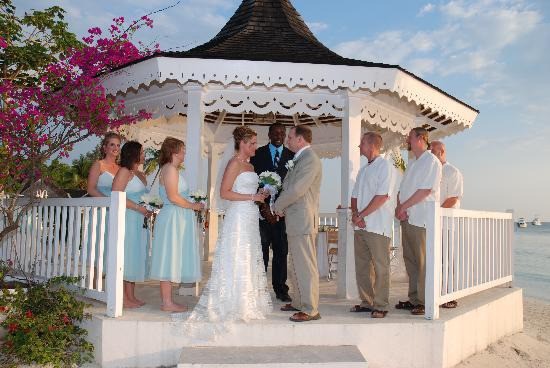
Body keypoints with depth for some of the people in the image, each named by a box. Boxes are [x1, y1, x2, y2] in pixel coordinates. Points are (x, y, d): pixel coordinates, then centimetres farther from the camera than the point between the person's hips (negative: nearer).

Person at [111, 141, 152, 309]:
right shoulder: (124, 172, -7)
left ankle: (131, 296, 17)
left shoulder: (141, 175, 19)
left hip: (139, 222, 9)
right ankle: (124, 297, 2)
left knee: (136, 257, 10)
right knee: (126, 256, -5)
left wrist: (149, 208, 8)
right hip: (127, 219, -9)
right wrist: (139, 208, -18)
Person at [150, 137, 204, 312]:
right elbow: (173, 197, -20)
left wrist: (192, 205, 12)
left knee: (171, 259, 11)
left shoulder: (172, 169, 19)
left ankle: (166, 300, 17)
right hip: (172, 218, -10)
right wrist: (193, 205, -11)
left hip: (176, 219, 10)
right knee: (170, 258, -5)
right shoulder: (170, 169, -12)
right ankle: (167, 302, 1)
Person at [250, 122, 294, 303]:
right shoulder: (258, 154, 5)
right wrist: (264, 207, -10)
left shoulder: (291, 156, 8)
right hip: (262, 210, -1)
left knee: (281, 252, 6)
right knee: (261, 251, 2)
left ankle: (280, 289, 16)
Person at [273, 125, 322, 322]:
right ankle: (298, 302, 29)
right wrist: (281, 207, 6)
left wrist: (277, 206, -6)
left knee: (306, 265, -5)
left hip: (303, 220, -10)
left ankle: (310, 310, 3)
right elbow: (288, 187, 21)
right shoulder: (299, 159, 17)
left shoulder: (310, 160, -14)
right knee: (296, 264, 17)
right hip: (294, 219, 10)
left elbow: (296, 190, -20)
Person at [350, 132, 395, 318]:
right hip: (361, 226, 8)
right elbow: (355, 195, 17)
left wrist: (361, 215, -13)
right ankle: (367, 302, 20)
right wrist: (355, 214, -2)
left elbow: (382, 196, -15)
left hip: (377, 226, -8)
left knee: (380, 266, -2)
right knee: (362, 265, 10)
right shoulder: (363, 170, 20)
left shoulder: (385, 166, -6)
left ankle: (380, 306, 4)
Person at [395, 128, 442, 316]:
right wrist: (399, 208, 0)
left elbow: (426, 190, -16)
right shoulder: (412, 164, 21)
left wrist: (403, 207, -12)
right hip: (406, 219, 9)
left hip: (421, 219, -8)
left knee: (423, 262, -4)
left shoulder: (431, 161, -6)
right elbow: (402, 190, 18)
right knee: (410, 260, 10)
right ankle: (414, 299, 18)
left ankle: (424, 302, 1)